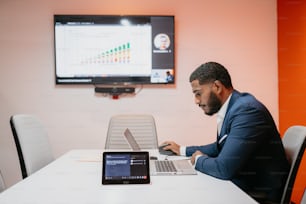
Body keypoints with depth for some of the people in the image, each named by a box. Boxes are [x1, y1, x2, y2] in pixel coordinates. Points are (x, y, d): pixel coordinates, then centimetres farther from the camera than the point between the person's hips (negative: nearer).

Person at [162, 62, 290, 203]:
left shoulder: (247, 110, -25)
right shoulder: (229, 108, 3)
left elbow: (224, 168, -29)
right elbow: (220, 148, 20)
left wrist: (199, 159, -9)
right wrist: (182, 150, 17)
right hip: (241, 186, 7)